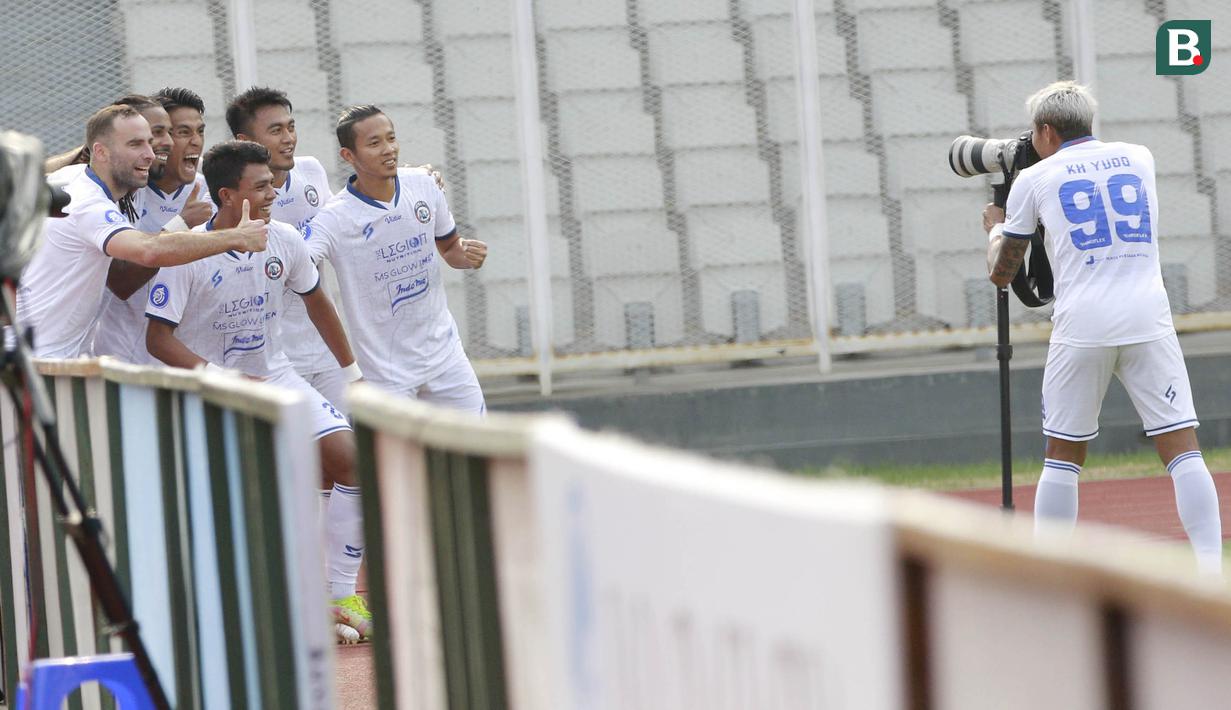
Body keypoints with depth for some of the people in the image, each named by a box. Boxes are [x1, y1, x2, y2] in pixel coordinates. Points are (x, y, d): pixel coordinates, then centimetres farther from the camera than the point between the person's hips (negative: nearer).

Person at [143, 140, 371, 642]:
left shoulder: (283, 240, -4)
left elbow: (315, 300, 15)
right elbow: (158, 339, -18)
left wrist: (352, 369, 21)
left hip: (275, 377, 4)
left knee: (351, 459, -13)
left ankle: (340, 597, -5)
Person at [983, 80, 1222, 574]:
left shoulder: (1034, 179, 8)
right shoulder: (1139, 158, 16)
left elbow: (1001, 274, 15)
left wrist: (995, 228, 35)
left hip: (1081, 326, -1)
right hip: (1148, 320, 1)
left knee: (1063, 455, 10)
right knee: (1181, 446, -2)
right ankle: (1212, 574, -12)